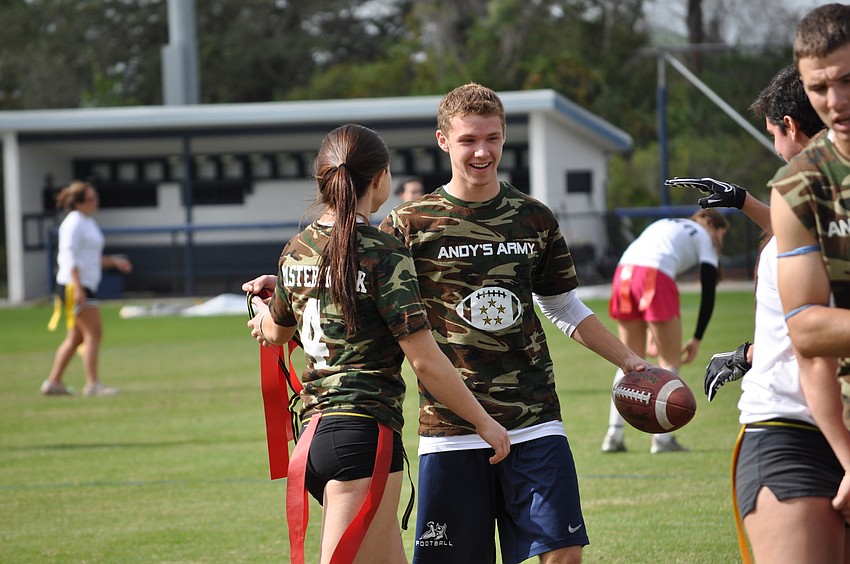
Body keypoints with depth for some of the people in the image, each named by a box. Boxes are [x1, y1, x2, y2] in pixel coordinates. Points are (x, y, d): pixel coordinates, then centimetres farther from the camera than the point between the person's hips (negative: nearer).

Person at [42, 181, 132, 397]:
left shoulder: (88, 222, 19)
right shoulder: (74, 223, -11)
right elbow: (69, 256, -18)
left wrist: (113, 261, 18)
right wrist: (77, 287, -24)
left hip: (85, 285, 10)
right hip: (73, 284, -10)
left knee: (76, 337, 12)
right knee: (94, 332, -12)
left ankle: (53, 382, 15)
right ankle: (92, 384, -13)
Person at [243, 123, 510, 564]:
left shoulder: (297, 250, 9)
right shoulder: (384, 255, -12)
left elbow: (274, 333, 28)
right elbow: (425, 361, -13)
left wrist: (263, 313, 53)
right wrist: (484, 422, -2)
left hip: (314, 427, 8)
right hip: (363, 433, -8)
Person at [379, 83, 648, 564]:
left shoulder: (534, 219, 9)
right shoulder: (411, 224, -1)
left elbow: (566, 309, 20)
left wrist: (630, 360, 14)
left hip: (534, 421, 2)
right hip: (449, 429, -2)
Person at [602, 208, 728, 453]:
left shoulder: (665, 224, 34)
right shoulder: (705, 238, 16)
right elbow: (708, 294, 8)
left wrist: (654, 331, 27)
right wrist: (697, 339, 13)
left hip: (623, 272, 6)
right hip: (655, 276, -6)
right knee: (670, 361, 5)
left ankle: (614, 435, 11)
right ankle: (662, 437, -1)